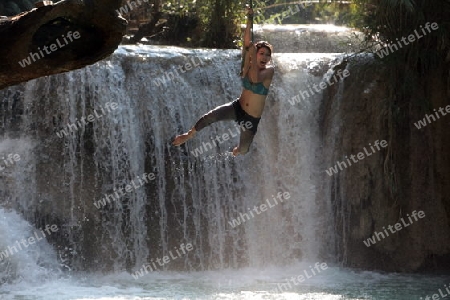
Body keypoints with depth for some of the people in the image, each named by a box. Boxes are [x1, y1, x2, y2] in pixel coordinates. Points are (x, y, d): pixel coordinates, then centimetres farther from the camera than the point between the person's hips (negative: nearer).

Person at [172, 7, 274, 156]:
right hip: (237, 107, 2)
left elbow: (255, 78, -33)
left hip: (252, 118, -2)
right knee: (210, 117, -24)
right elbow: (247, 44, -17)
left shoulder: (269, 71, -14)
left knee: (243, 150, 14)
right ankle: (188, 136, -2)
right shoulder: (248, 65, -4)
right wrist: (249, 20, -29)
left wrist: (252, 56, -32)